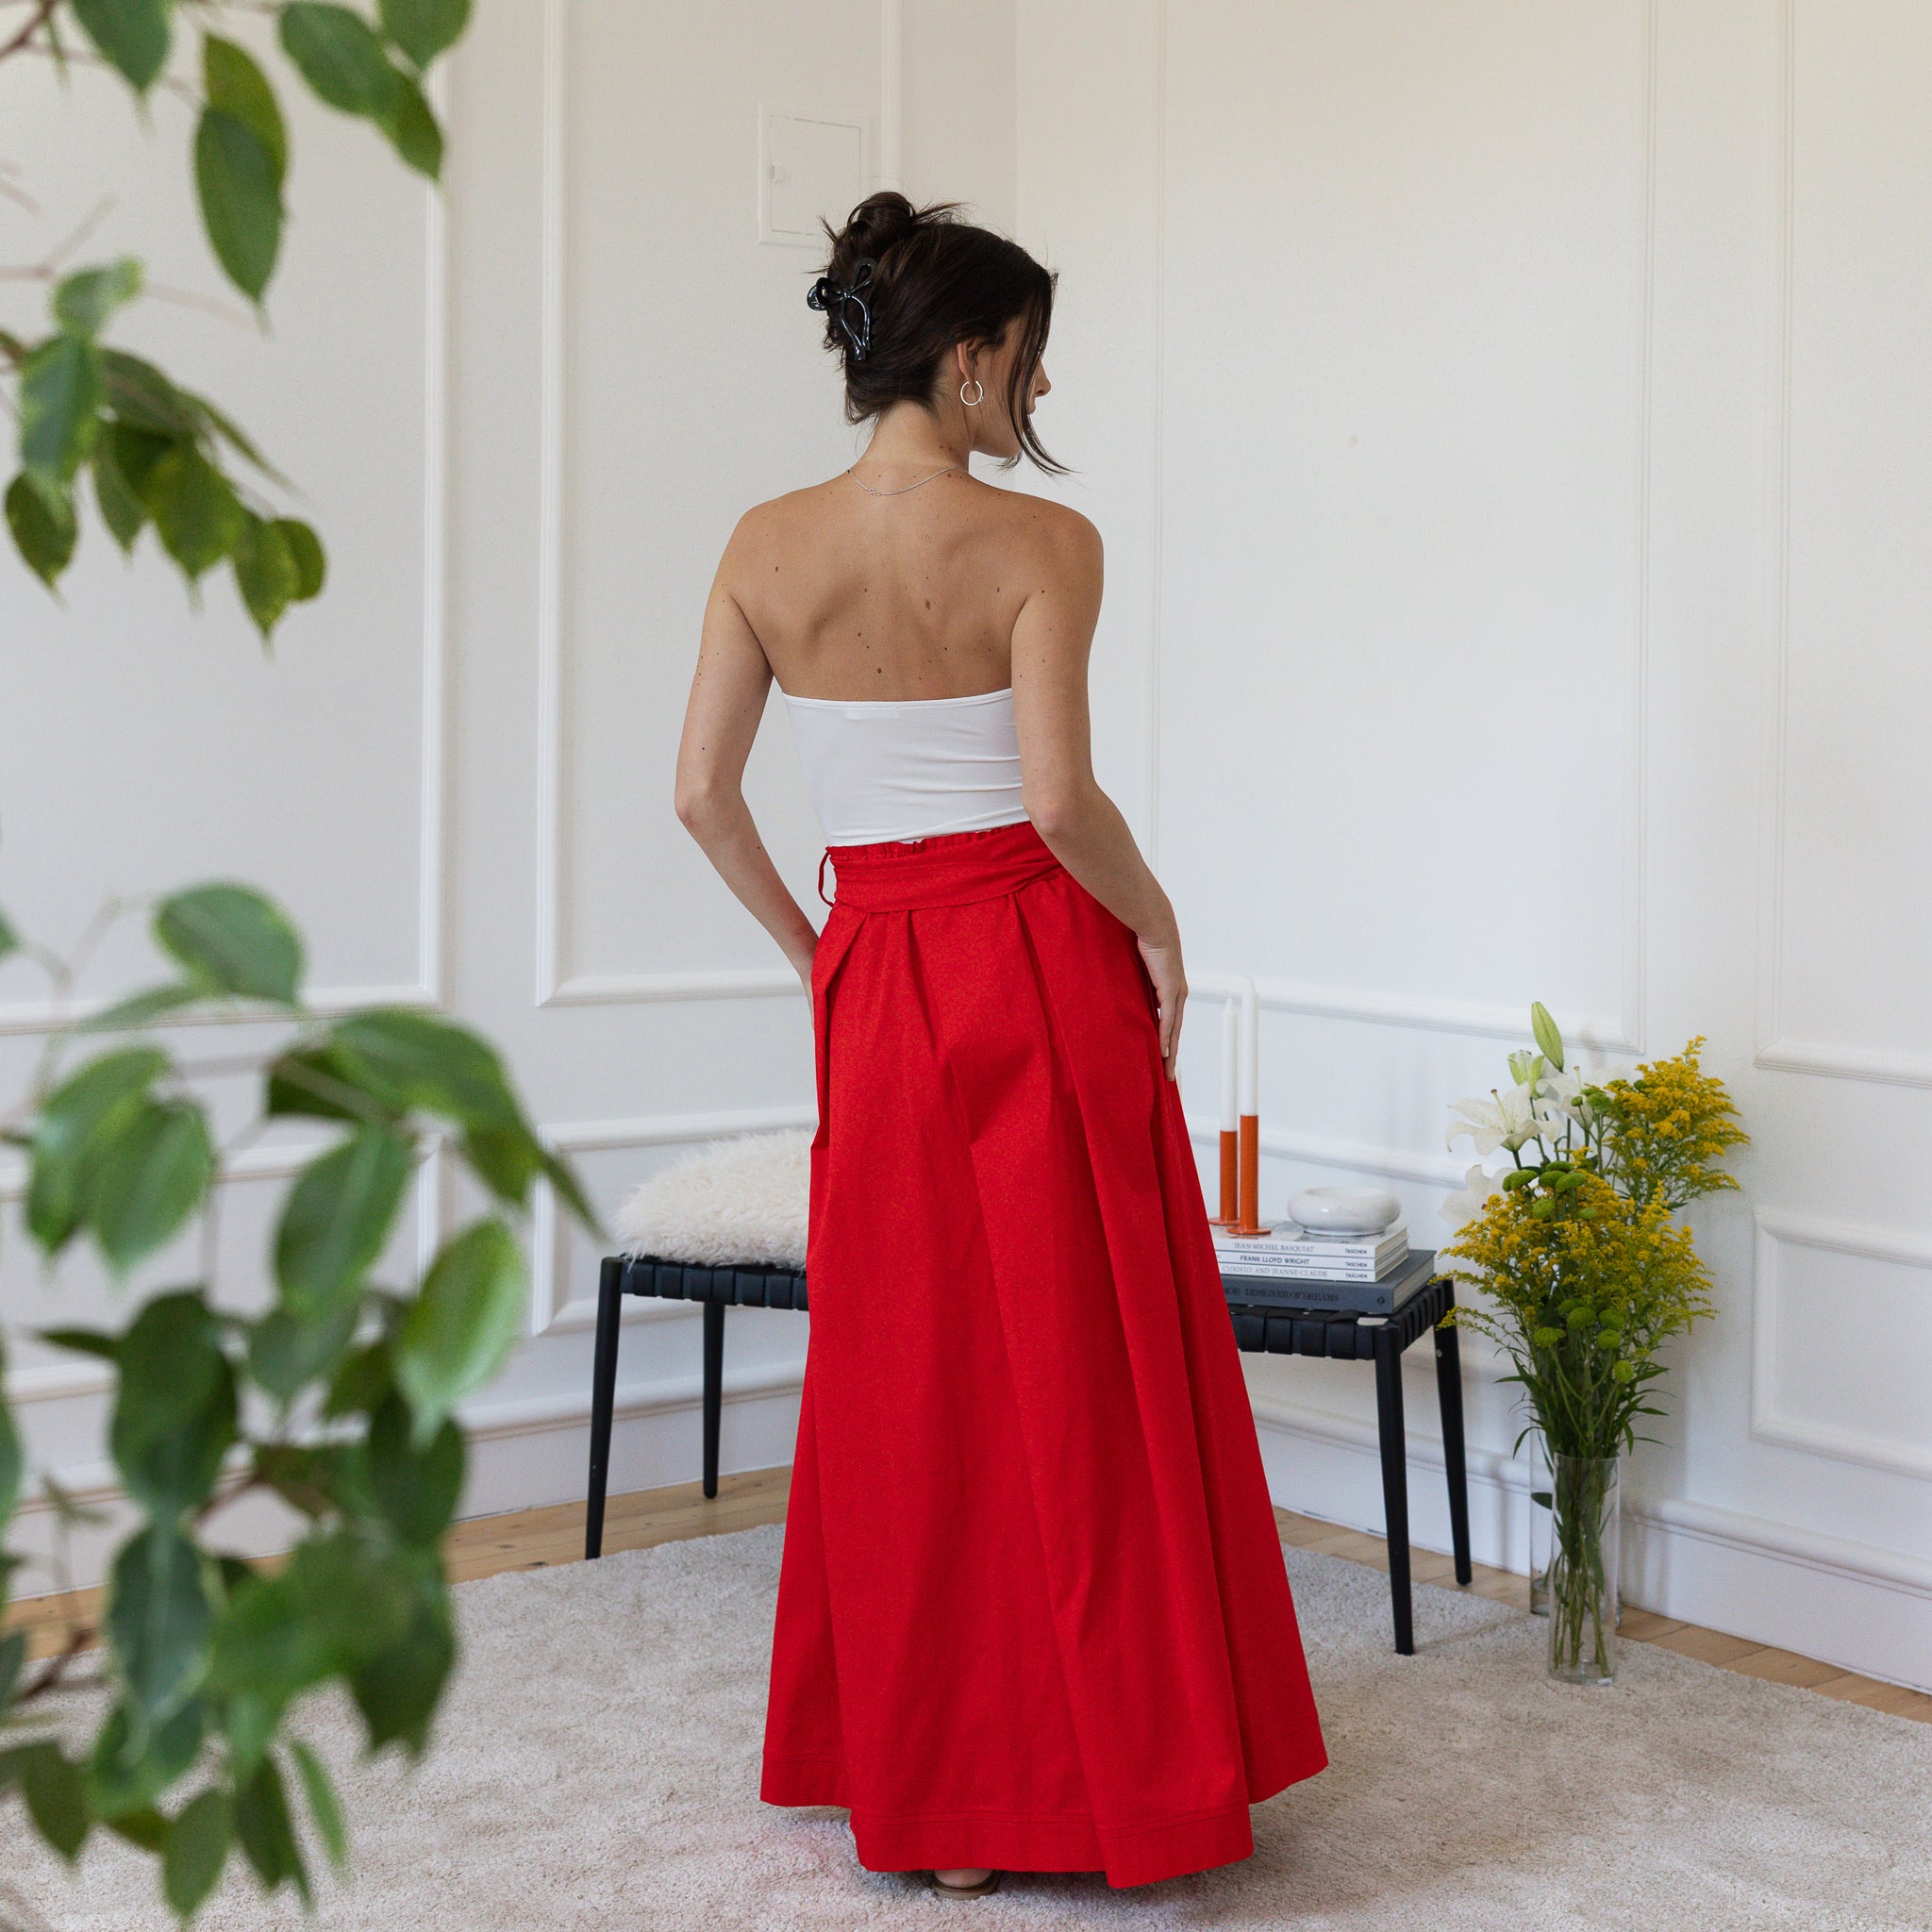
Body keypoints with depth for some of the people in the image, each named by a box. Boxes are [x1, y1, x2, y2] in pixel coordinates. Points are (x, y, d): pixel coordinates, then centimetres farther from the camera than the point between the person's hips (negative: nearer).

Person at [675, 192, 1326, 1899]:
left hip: (877, 986, 5)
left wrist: (815, 950, 12)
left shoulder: (768, 547, 1)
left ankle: (915, 1779, 21)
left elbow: (703, 793, 1)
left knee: (901, 1371, 12)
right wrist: (1155, 926, -5)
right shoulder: (1038, 542, -13)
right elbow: (1059, 795, -21)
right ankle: (1113, 1772, 17)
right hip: (1044, 970, -4)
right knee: (1080, 1372, 6)